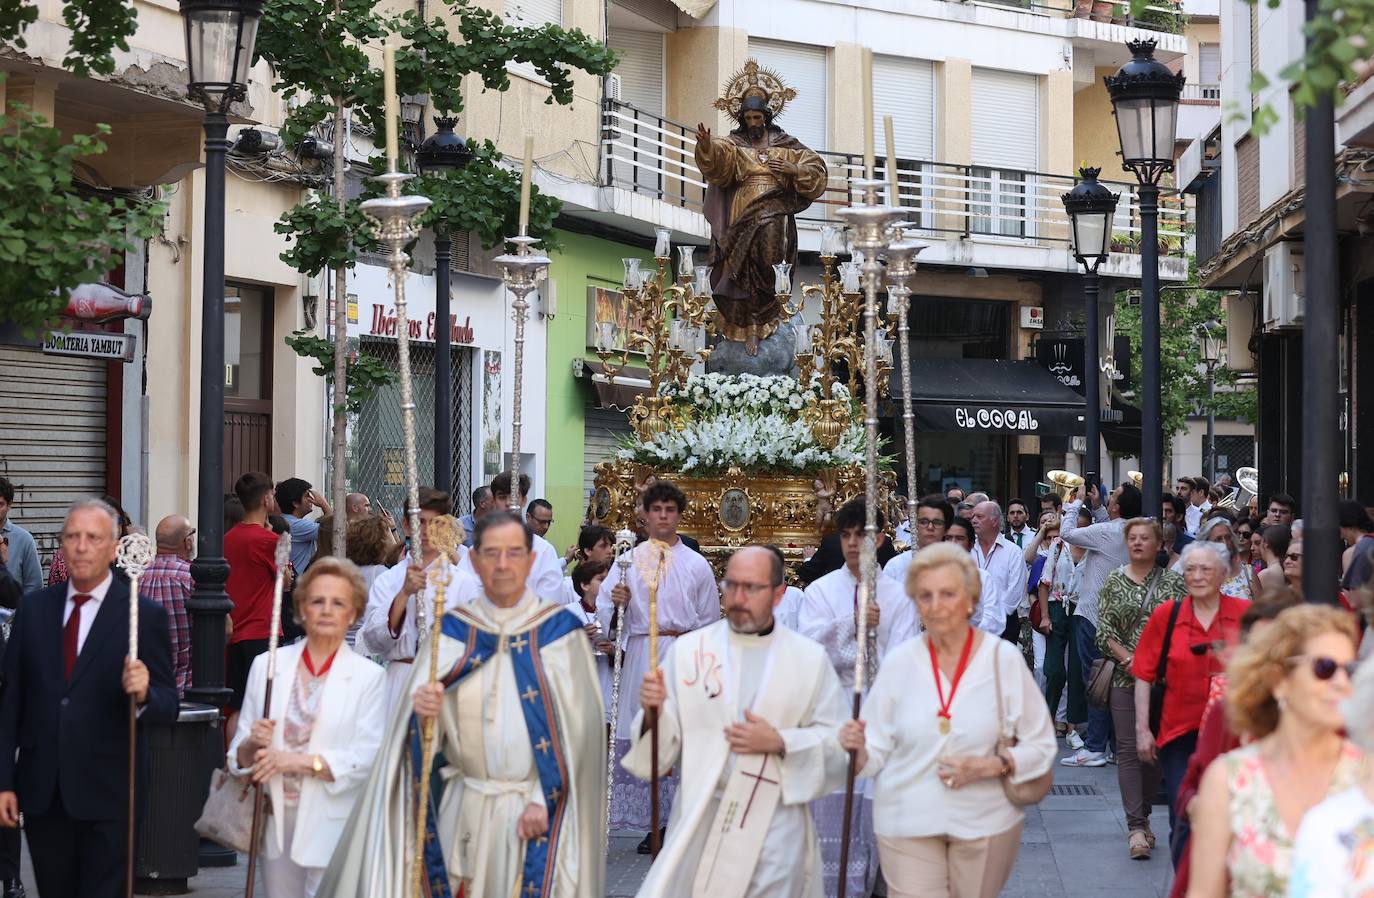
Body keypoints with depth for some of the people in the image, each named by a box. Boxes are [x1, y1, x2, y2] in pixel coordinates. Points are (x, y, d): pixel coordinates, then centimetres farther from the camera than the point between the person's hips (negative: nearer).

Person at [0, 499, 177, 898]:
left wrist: (143, 695, -27)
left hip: (107, 795, -3)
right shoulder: (35, 607, 6)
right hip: (41, 793, 4)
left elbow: (168, 707, -4)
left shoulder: (144, 615, -4)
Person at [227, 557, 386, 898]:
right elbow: (238, 753, 8)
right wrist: (252, 746, -13)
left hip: (331, 827, -3)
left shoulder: (369, 677, -1)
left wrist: (304, 761, -18)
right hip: (276, 819, 3)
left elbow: (369, 757, -11)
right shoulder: (267, 665, 8)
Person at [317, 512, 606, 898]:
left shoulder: (560, 630, -2)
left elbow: (575, 726, -6)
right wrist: (425, 711, -23)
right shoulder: (451, 630, 5)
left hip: (536, 808, -2)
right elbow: (424, 730, 0)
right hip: (462, 810, 2)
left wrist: (544, 801, -12)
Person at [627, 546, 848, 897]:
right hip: (698, 819, 0)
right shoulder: (689, 651, 2)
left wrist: (780, 743, -13)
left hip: (775, 826, 0)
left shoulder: (810, 658, 3)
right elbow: (662, 746, 1)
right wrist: (654, 711, -19)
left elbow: (838, 744, 0)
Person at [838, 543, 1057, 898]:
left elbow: (1041, 745, 0)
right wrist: (859, 750, -22)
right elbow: (876, 753, 1)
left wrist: (990, 767, -16)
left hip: (986, 822, 0)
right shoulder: (899, 662, -2)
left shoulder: (1004, 659, -4)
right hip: (908, 824, 0)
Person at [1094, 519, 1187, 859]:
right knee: (1128, 749, -7)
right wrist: (1128, 659, -13)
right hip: (1125, 677, 0)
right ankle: (1136, 826, -10)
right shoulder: (1113, 582, 6)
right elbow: (1104, 631, 2)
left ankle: (1142, 816, 21)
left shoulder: (1173, 582, 5)